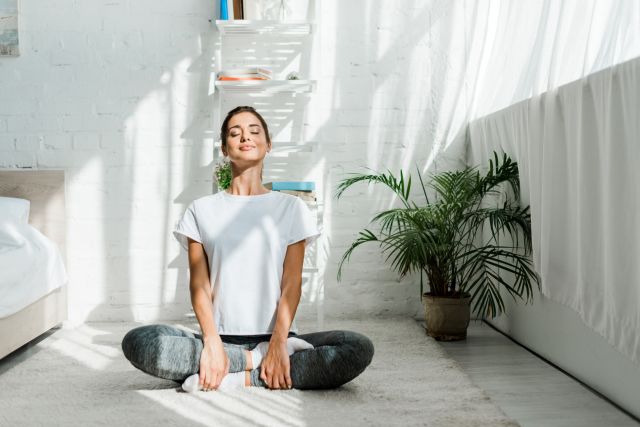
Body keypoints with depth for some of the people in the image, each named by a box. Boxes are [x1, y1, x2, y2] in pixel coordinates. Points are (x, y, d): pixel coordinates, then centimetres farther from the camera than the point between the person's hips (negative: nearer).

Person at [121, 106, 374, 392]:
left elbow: (292, 283, 0)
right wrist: (212, 343, -16)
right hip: (221, 338, 1)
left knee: (359, 349, -25)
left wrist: (278, 343, -16)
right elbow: (199, 284, 1)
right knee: (136, 341, -25)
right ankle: (256, 360, -18)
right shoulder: (202, 210, 11)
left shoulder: (291, 207, 9)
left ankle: (236, 378, -21)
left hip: (275, 338, 0)